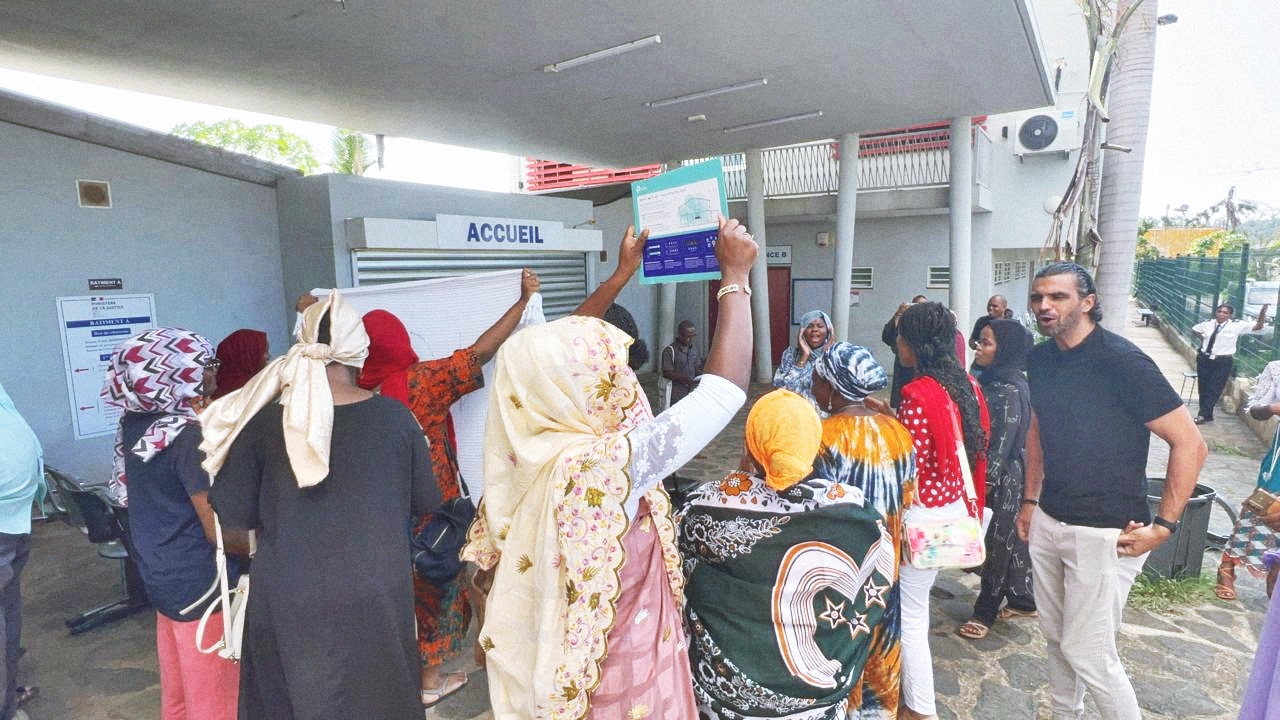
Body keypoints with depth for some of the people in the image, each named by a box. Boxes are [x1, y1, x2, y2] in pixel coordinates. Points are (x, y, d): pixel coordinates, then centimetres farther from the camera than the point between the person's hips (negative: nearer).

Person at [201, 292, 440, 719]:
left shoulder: (263, 421, -8)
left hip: (289, 600, 1)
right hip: (374, 595, 0)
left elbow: (232, 511, -1)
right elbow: (426, 502, -1)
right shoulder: (394, 415, -10)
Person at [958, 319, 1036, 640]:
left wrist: (987, 481, -17)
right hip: (996, 474, 9)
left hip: (1002, 479, -9)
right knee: (1010, 540, 20)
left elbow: (1002, 443, -20)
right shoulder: (993, 381, 7)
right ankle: (1022, 601, 35)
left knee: (997, 544, 4)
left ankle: (985, 612, 17)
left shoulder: (1009, 392, -21)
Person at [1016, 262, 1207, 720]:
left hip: (1105, 531, -6)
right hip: (1048, 522, 6)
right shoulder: (1040, 359, 3)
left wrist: (1163, 525, -16)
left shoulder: (1122, 360, -17)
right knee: (1055, 637, 18)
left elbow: (1190, 444, -14)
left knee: (1085, 652, 1)